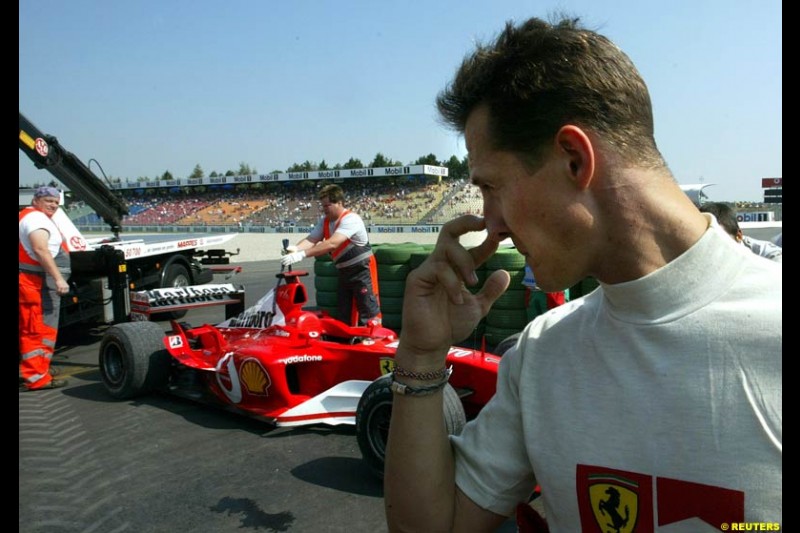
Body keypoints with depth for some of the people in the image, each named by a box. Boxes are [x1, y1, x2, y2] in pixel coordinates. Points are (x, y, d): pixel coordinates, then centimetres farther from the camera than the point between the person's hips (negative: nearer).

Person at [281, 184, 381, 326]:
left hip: (362, 270, -8)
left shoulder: (350, 219, -24)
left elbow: (332, 244, -35)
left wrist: (301, 255, -41)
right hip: (344, 272, 8)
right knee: (344, 315, 15)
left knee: (368, 313, -6)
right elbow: (311, 239, -9)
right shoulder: (325, 221, 2)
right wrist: (295, 249, -32)